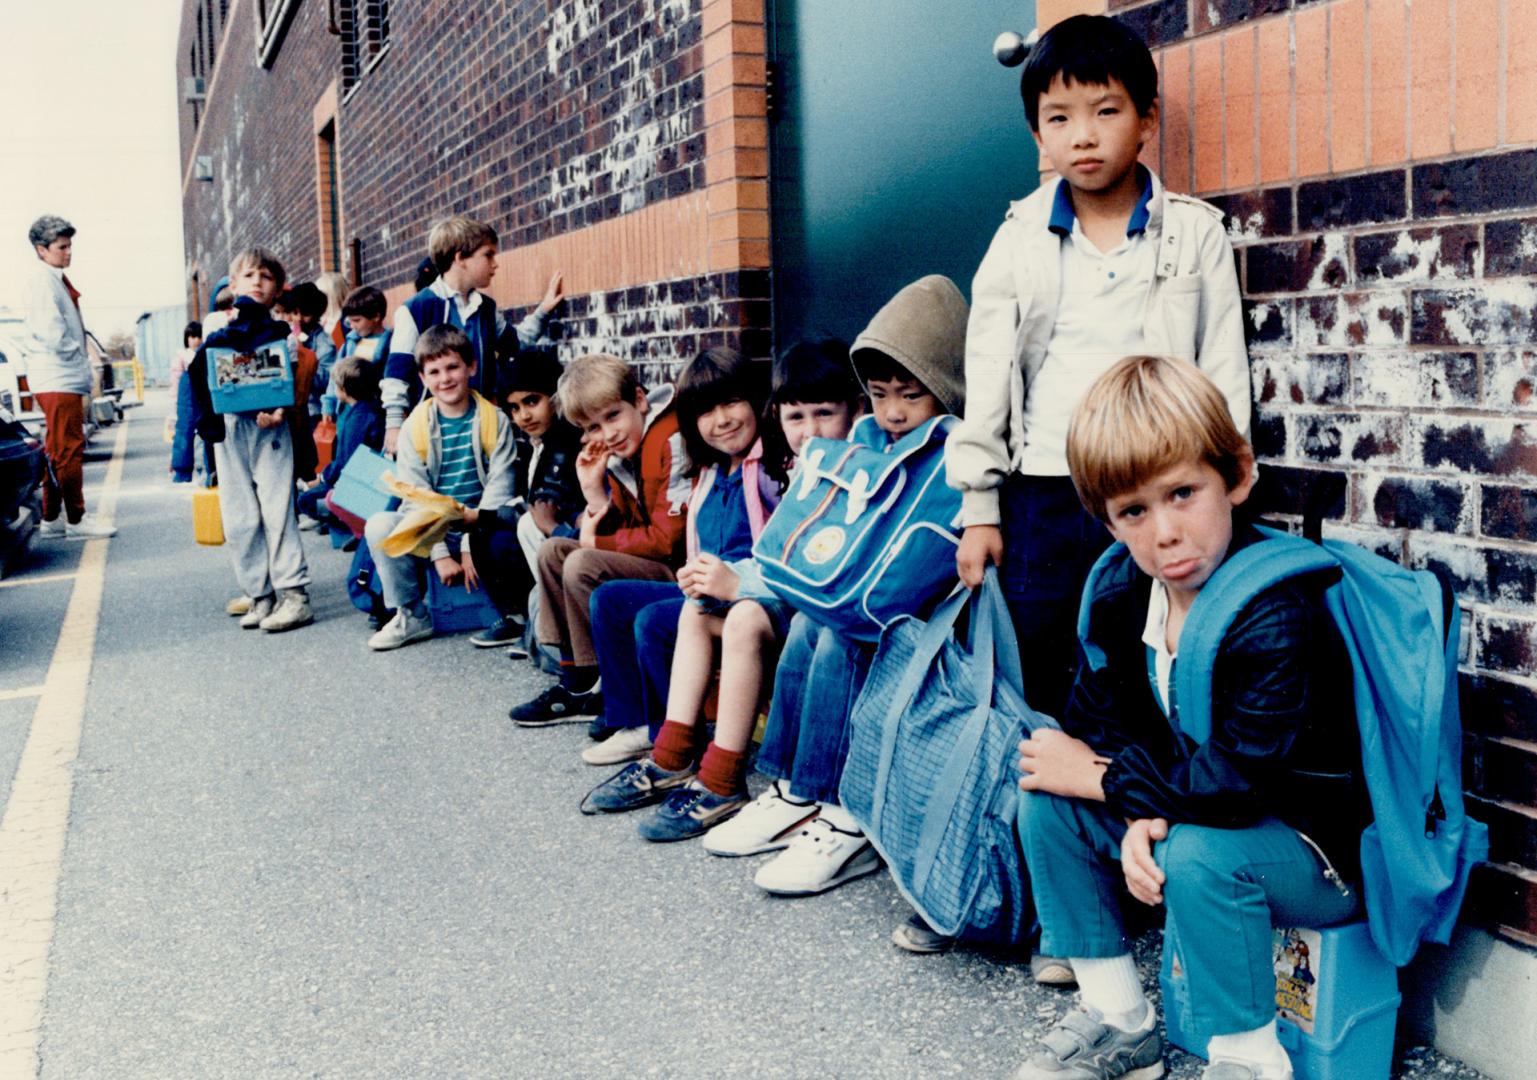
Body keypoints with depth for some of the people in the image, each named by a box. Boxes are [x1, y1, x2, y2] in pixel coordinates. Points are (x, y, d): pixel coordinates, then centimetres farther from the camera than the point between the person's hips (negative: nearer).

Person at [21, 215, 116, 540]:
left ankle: (52, 518, 18)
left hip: (63, 377, 10)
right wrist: (74, 355, -8)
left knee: (57, 450, 13)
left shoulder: (55, 279, 20)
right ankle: (76, 520, -5)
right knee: (69, 448, -8)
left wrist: (79, 362, 14)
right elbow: (50, 329, -20)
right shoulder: (41, 280, -10)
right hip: (58, 378, -10)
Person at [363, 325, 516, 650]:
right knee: (379, 526, -24)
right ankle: (412, 616, -5)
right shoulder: (416, 426, 1)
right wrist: (440, 555, -13)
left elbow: (499, 486, -7)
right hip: (431, 534, 2)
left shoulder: (494, 419, -1)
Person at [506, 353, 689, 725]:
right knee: (553, 551, 8)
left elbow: (667, 539, -21)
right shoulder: (618, 457, 8)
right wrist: (594, 491, -9)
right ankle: (574, 682, 6)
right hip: (645, 562, 10)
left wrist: (596, 543, -10)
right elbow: (620, 532, 7)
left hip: (681, 569, -10)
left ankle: (603, 691, -6)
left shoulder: (673, 442, -18)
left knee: (582, 566, -22)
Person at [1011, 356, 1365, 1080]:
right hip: (1185, 806, 8)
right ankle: (1117, 1021, 8)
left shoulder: (1279, 611, -29)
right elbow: (1098, 714, 0)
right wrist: (1138, 813, -20)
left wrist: (1103, 777, -22)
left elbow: (1238, 782, -34)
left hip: (1328, 851, -7)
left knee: (1197, 853, -35)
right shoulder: (1120, 587, -5)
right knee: (1044, 802, -4)